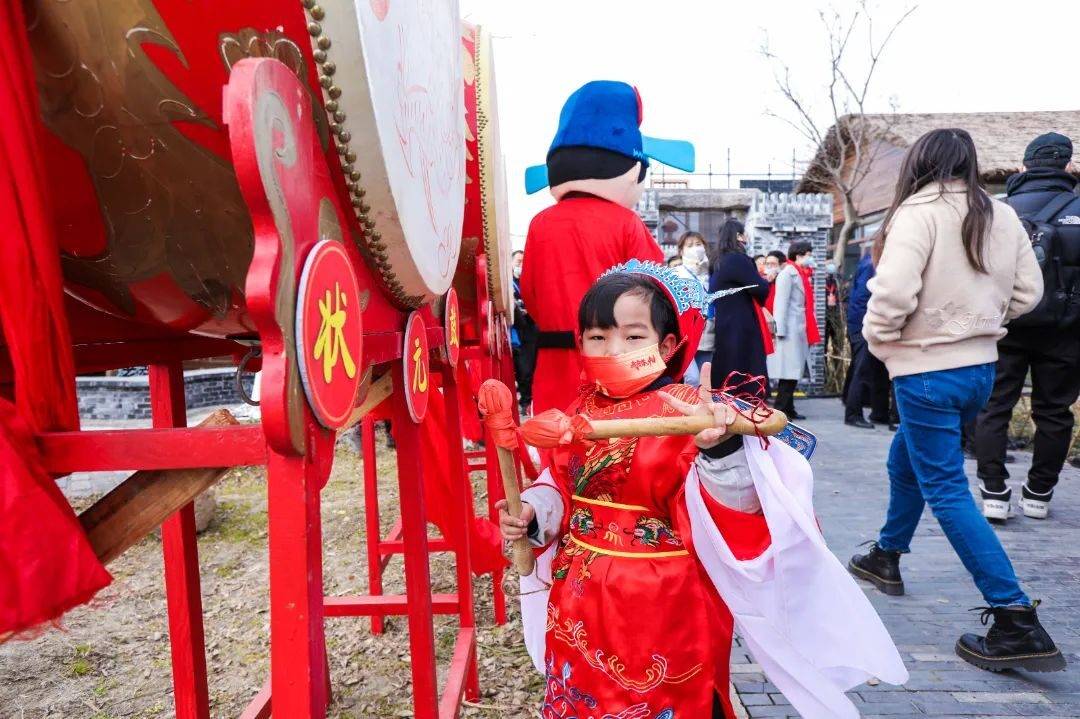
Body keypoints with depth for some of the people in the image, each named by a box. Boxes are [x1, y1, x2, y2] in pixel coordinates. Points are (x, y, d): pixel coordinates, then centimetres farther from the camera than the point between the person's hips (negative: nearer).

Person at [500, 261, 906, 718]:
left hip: (664, 607, -5)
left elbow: (724, 509, -26)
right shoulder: (580, 413, 1)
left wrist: (719, 450, -43)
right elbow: (559, 487, 11)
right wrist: (532, 514, -7)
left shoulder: (692, 415, -17)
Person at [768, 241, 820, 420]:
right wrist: (781, 329, -20)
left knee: (795, 370, 10)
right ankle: (781, 410, -5)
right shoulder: (788, 273, -8)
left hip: (800, 329, 9)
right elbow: (781, 302, -15)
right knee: (789, 370, -9)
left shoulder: (801, 274, 18)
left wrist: (809, 330, 14)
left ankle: (788, 408, 15)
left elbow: (805, 304, 18)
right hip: (791, 329, -9)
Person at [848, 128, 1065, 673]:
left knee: (945, 489, -1)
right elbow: (1027, 292, 10)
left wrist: (879, 340, -8)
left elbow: (893, 290, -25)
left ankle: (1016, 620, -1)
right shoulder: (1003, 216, 7)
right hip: (980, 366, 8)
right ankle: (886, 557, 41)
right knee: (905, 460, 25)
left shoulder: (919, 212, -14)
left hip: (927, 369, -8)